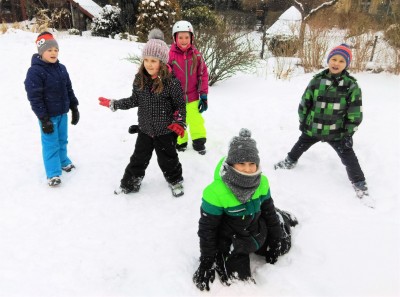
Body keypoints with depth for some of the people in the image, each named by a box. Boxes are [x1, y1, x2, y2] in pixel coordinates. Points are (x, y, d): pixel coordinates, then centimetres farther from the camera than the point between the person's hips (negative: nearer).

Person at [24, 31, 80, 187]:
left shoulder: (61, 68, 4)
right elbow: (34, 98, -18)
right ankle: (53, 173, 13)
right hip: (48, 116, -6)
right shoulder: (35, 71, -17)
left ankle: (63, 162, 41)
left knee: (62, 139, 20)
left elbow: (69, 89, 12)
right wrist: (43, 119, -19)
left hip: (62, 113, 6)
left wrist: (74, 108, 11)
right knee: (50, 144, 3)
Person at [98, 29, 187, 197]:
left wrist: (180, 122, -22)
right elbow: (135, 100, 8)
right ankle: (130, 183, 34)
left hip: (165, 131, -4)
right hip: (145, 129, 4)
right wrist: (113, 104, 7)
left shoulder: (171, 82, -18)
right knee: (139, 158, 16)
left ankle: (175, 181, 37)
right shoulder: (139, 79, -4)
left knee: (167, 159, 12)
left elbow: (180, 105, -10)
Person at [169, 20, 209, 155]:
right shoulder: (170, 55, -12)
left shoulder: (196, 55, -4)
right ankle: (180, 142, 33)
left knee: (196, 120, 9)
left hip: (193, 97, 1)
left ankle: (199, 142, 26)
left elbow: (203, 75, 2)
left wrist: (204, 95, 0)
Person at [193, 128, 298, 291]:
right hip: (230, 241, -4)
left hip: (258, 233, 5)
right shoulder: (216, 191, -33)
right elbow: (207, 227, -21)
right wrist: (207, 261, -14)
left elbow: (268, 209, 2)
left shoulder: (262, 182, -17)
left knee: (282, 245, 19)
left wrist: (276, 238, 8)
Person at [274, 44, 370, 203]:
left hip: (337, 132, -2)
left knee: (348, 156, 2)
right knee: (300, 146, 22)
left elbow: (355, 112, -8)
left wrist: (348, 133, -9)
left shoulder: (352, 85, -11)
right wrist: (302, 121, 5)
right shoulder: (317, 80, -7)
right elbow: (305, 102, 2)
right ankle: (290, 162, 51)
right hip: (312, 128, 3)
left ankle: (359, 183, 19)